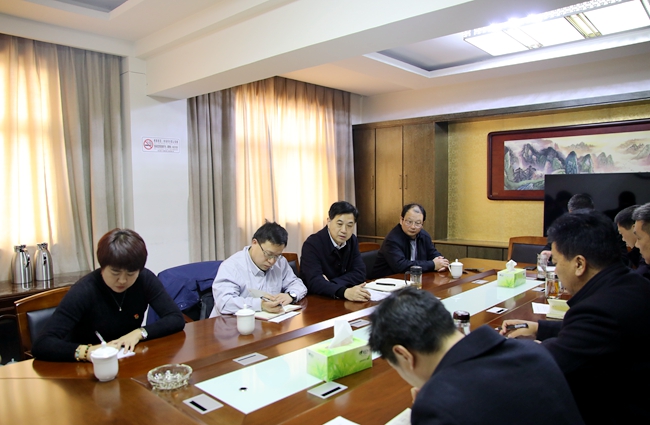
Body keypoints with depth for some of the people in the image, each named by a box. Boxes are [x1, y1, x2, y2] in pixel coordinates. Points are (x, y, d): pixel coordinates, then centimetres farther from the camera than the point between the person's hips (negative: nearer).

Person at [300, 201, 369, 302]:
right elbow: (314, 282, -27)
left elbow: (360, 274, -3)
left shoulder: (352, 240, 4)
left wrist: (329, 284, -18)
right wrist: (345, 292, -42)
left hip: (343, 301, 5)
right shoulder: (312, 244, -15)